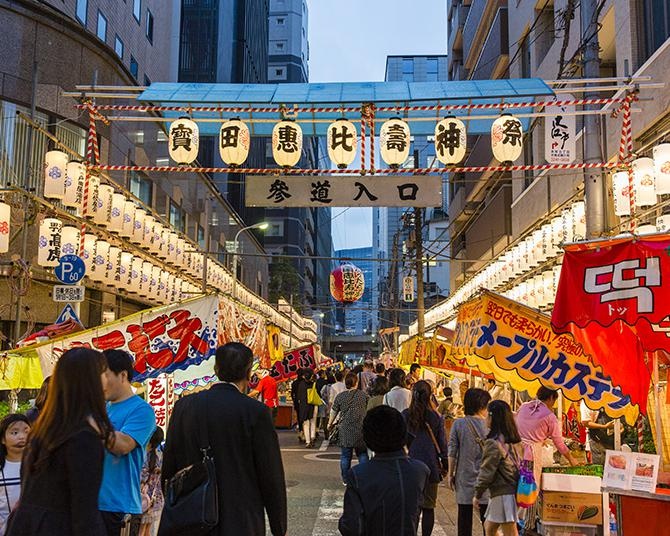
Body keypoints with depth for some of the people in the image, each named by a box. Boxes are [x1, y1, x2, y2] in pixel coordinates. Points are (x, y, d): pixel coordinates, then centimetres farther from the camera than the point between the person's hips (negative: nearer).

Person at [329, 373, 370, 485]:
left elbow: (334, 412, 8)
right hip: (361, 429, 0)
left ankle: (346, 480, 15)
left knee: (345, 456, 9)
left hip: (345, 430, 0)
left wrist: (330, 423, 25)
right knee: (362, 454, 11)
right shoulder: (363, 395, -2)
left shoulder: (340, 396, -2)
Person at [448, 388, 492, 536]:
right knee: (486, 517, 9)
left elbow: (452, 452, -5)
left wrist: (451, 474, 5)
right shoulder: (490, 425, -5)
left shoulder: (458, 424, -6)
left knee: (465, 517, 8)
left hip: (465, 476, 0)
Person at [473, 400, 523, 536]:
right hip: (512, 490, 9)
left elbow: (486, 472, -16)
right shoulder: (514, 440, 8)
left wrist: (477, 495, -4)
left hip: (503, 494, -9)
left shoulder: (494, 443, -18)